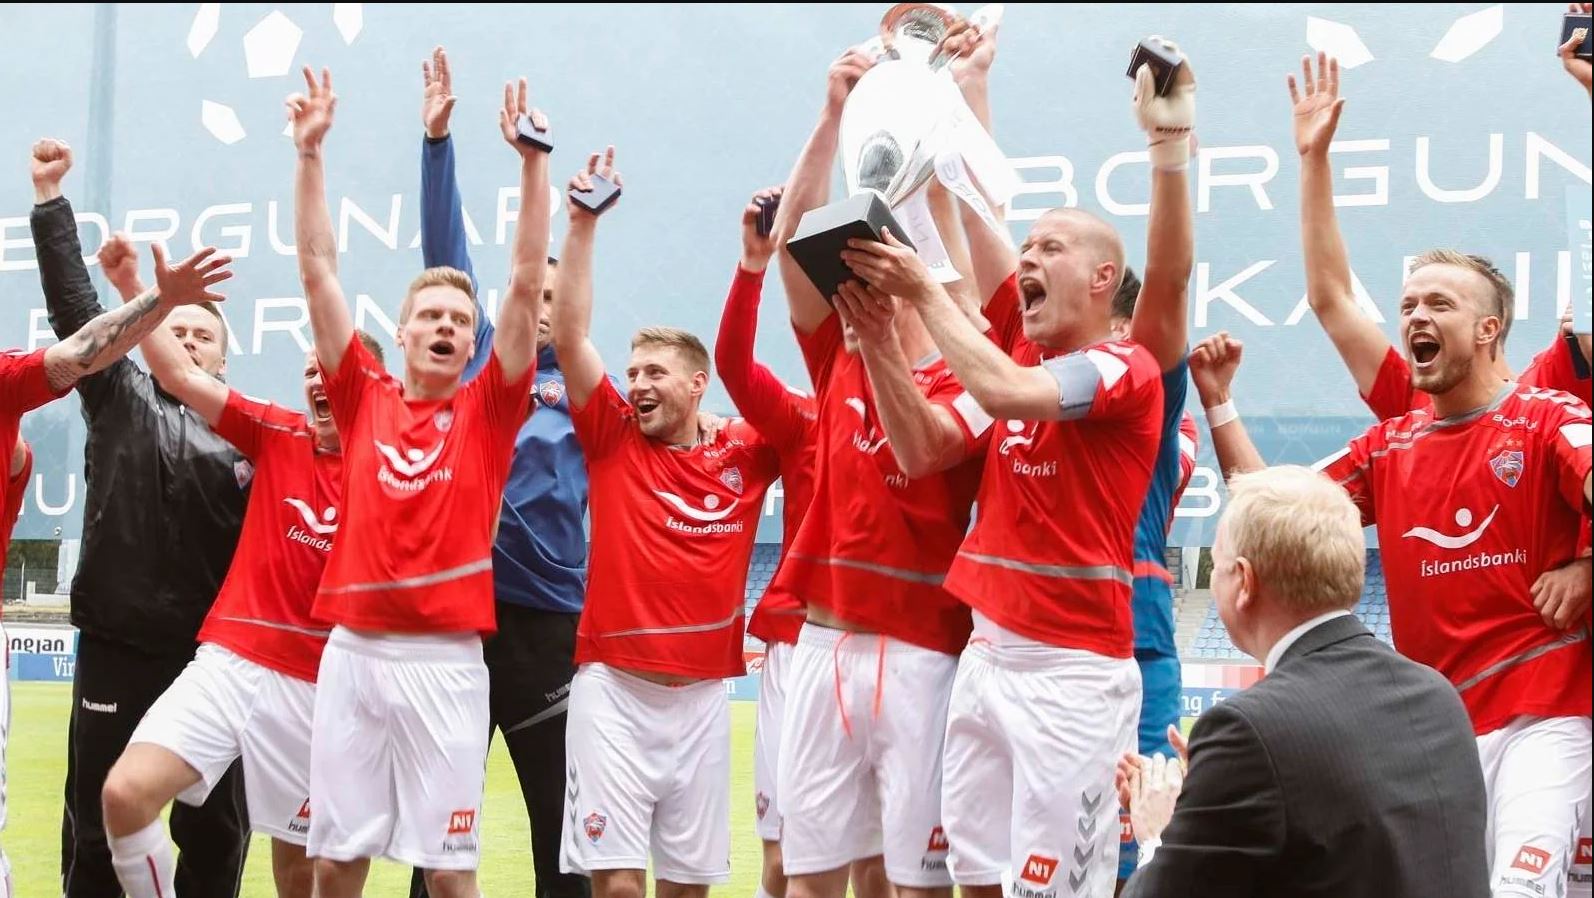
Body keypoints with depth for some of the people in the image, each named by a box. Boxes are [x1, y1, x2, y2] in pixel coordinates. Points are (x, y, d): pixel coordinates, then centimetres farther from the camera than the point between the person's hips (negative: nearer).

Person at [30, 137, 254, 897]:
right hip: (115, 646, 0)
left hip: (213, 655, 0)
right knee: (95, 818, 3)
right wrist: (50, 200, -4)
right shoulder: (120, 399, 8)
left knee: (216, 827, 6)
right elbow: (74, 307, 1)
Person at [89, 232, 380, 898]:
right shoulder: (279, 435, 6)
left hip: (317, 685, -2)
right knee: (126, 792, -17)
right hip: (229, 661, 2)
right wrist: (132, 287, -2)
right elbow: (182, 377, 4)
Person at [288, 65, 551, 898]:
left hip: (446, 658, -1)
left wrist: (532, 159, -8)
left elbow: (527, 282, -2)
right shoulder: (363, 398, 8)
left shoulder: (487, 410, 4)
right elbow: (318, 270, 7)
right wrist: (310, 151, 2)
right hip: (353, 650, 2)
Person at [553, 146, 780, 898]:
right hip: (614, 689, -2)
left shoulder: (744, 454, 4)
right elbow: (569, 337, -4)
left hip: (702, 693, 2)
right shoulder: (613, 441, 3)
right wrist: (583, 223, -11)